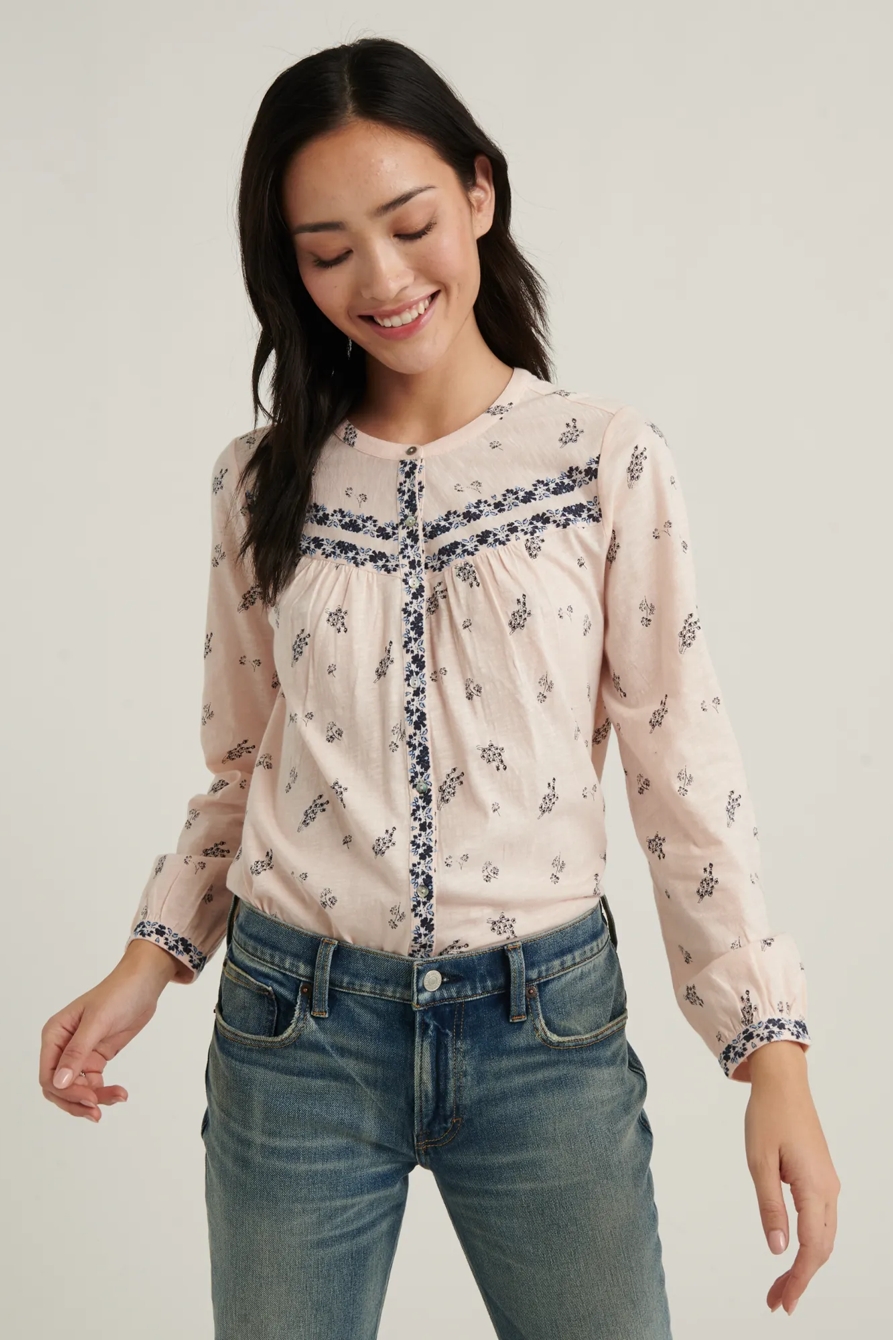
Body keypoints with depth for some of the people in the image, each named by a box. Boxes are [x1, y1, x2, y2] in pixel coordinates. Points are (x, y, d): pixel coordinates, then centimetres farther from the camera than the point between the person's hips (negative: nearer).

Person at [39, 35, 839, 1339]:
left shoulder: (609, 458, -4)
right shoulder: (262, 480, 4)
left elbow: (684, 770, -4)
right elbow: (242, 763, 12)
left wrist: (772, 1051, -9)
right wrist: (151, 958, 1)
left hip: (547, 1028, -1)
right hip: (295, 1031, 2)